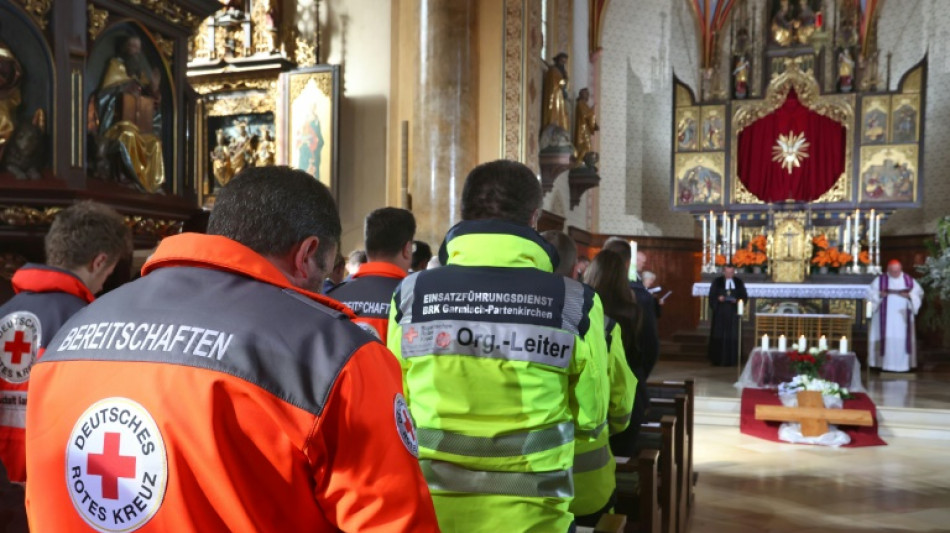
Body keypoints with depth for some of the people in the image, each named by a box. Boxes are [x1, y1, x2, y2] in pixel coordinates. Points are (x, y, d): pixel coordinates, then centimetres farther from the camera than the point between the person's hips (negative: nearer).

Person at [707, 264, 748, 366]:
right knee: (719, 336, -3)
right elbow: (712, 296, 4)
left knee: (733, 336, -1)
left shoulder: (739, 283, 10)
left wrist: (737, 300, -10)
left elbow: (745, 297, 9)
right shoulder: (717, 282, 6)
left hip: (733, 312, 1)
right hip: (720, 312, -1)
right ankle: (717, 360, 2)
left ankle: (731, 360, 4)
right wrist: (718, 298, -16)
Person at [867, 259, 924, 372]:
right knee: (887, 339, -5)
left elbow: (918, 293, 7)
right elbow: (871, 293, 1)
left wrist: (909, 296, -13)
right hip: (886, 316, -1)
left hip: (902, 316, 2)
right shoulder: (880, 280, 2)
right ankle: (887, 364, -2)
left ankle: (903, 364, 3)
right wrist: (880, 294, -18)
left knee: (903, 339, -2)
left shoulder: (909, 280, 7)